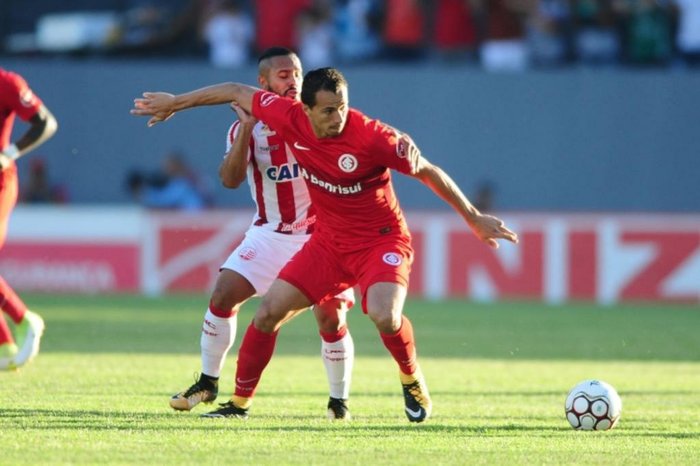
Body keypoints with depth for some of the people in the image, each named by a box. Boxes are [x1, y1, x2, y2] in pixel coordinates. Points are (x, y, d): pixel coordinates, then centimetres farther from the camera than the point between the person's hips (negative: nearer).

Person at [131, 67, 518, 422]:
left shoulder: (372, 137, -25)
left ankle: (412, 381, 2)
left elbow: (429, 172, -14)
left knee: (384, 315, -30)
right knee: (270, 310, -4)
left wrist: (474, 219, -9)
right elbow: (237, 92, 2)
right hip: (329, 242, 5)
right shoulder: (291, 119, -13)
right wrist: (174, 102, 10)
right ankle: (239, 403, 11)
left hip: (382, 240, -5)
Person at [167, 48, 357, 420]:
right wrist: (247, 129, -29)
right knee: (223, 295, -8)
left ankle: (339, 401, 7)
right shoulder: (247, 127, -5)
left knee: (330, 317, -11)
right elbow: (230, 179, -18)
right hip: (270, 233, 2)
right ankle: (208, 382, 9)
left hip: (320, 234, -2)